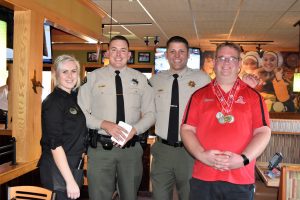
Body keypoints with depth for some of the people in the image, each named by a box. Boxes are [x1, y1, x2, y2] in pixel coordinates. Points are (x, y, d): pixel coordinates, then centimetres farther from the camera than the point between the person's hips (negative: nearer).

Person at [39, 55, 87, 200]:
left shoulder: (73, 98, 6)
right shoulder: (53, 102, -16)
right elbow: (55, 144, -21)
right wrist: (70, 181, -23)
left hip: (73, 166, 8)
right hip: (58, 170, -8)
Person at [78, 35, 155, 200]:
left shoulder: (140, 79, 6)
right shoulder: (93, 77, 1)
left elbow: (150, 114, 6)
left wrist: (135, 129, -13)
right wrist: (104, 124, -18)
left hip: (131, 148, 2)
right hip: (100, 148, -1)